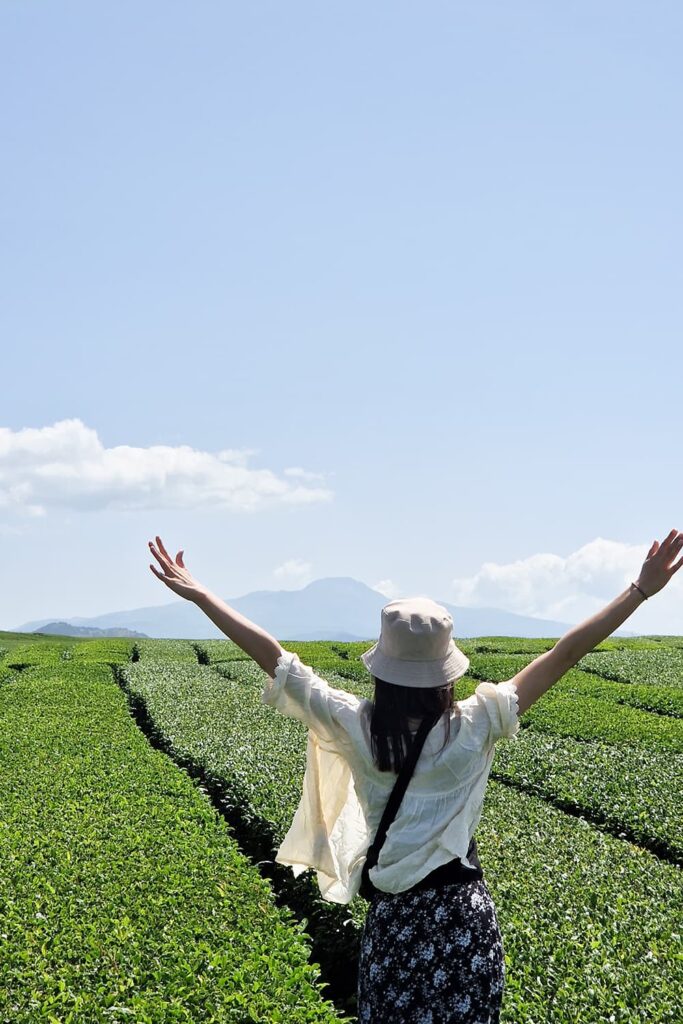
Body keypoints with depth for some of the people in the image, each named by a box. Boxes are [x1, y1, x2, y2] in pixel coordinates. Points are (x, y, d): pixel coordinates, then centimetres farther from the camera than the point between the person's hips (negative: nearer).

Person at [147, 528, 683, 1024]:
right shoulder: (475, 727, -13)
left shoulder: (355, 727, -12)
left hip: (394, 919, 0)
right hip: (467, 917, 0)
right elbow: (565, 655, -11)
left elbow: (275, 658, -7)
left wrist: (196, 593, 1)